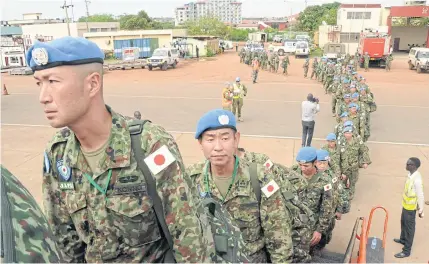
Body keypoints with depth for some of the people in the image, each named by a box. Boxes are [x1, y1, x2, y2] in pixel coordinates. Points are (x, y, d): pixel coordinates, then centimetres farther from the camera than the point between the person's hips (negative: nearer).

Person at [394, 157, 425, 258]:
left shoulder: (417, 179, -30)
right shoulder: (411, 174, -2)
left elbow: (420, 196, -22)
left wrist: (421, 210, -13)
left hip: (410, 207, -9)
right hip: (406, 205, 9)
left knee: (409, 228, 5)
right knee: (403, 223, 27)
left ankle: (406, 251, 17)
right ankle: (403, 239, 50)